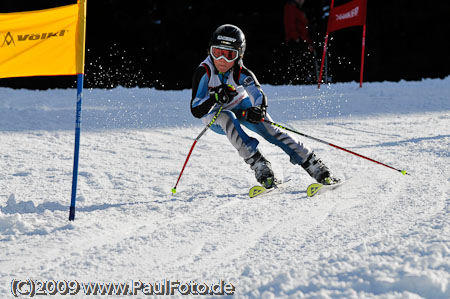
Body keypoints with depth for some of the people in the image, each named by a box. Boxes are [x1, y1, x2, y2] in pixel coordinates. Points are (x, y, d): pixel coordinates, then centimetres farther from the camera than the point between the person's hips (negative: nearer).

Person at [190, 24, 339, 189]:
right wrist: (215, 98, -46)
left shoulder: (241, 73, -23)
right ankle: (260, 166, -36)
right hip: (215, 117, -1)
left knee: (268, 129, -21)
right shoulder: (204, 72, -26)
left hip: (241, 108, 1)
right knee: (227, 118, -34)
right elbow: (196, 112, -29)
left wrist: (258, 109, -59)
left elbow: (259, 96, -36)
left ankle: (314, 166, -20)